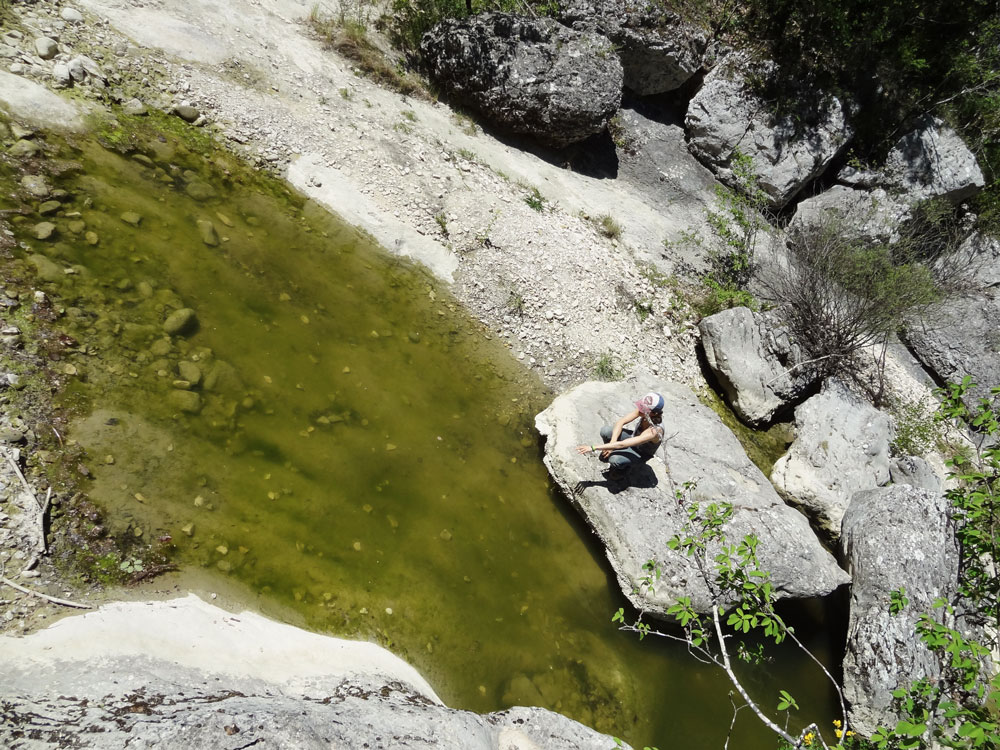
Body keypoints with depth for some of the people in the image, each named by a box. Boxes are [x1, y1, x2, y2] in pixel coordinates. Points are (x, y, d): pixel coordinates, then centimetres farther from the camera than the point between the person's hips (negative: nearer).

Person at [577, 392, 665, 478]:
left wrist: (593, 448, -40)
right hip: (633, 437, 5)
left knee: (614, 459, -34)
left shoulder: (655, 431, -40)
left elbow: (622, 445, -42)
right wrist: (612, 443, -32)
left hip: (640, 454, -5)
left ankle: (624, 466, 3)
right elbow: (620, 422, -17)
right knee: (605, 430, -23)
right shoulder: (643, 409, -25)